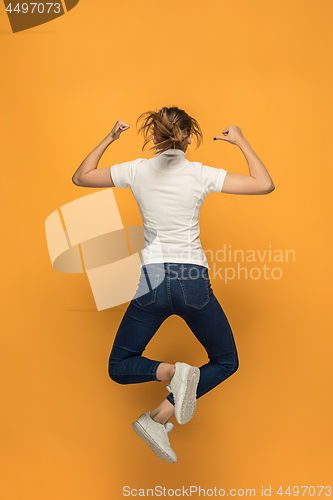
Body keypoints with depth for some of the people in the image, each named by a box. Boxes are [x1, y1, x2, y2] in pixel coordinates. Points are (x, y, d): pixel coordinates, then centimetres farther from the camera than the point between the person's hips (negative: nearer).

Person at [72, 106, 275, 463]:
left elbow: (80, 177, 17)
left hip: (152, 280, 1)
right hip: (194, 282, -1)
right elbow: (265, 184, 2)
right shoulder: (200, 174, -2)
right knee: (226, 362, 19)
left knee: (119, 367, 19)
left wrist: (109, 138, 23)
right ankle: (158, 419, 1)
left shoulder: (137, 170, 2)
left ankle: (171, 371, -13)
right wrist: (241, 143, 13)